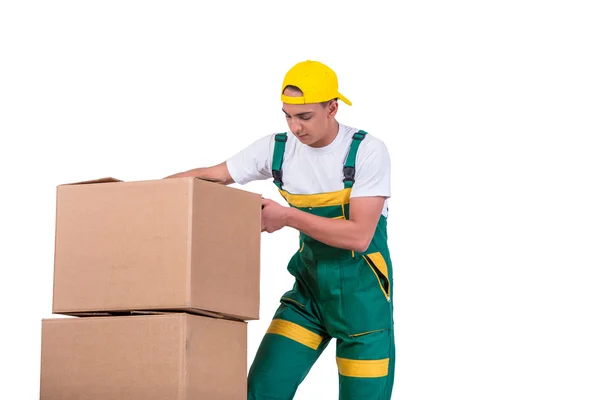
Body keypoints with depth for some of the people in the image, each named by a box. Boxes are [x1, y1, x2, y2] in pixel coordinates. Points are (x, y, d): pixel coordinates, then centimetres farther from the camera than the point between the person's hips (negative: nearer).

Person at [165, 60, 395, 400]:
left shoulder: (368, 151, -16)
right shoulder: (278, 148, -4)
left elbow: (358, 236, -22)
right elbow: (210, 176, 5)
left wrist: (288, 216, -21)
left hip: (363, 296, -4)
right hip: (309, 291, 4)